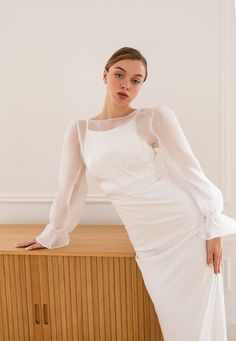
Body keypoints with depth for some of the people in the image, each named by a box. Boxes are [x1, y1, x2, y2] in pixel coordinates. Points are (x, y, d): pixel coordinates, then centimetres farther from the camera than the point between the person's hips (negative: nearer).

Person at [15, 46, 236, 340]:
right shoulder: (79, 130, 6)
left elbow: (189, 171, -3)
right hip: (150, 244, 2)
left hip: (188, 228, -2)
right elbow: (69, 186, 11)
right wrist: (51, 235, 18)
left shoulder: (156, 118, -2)